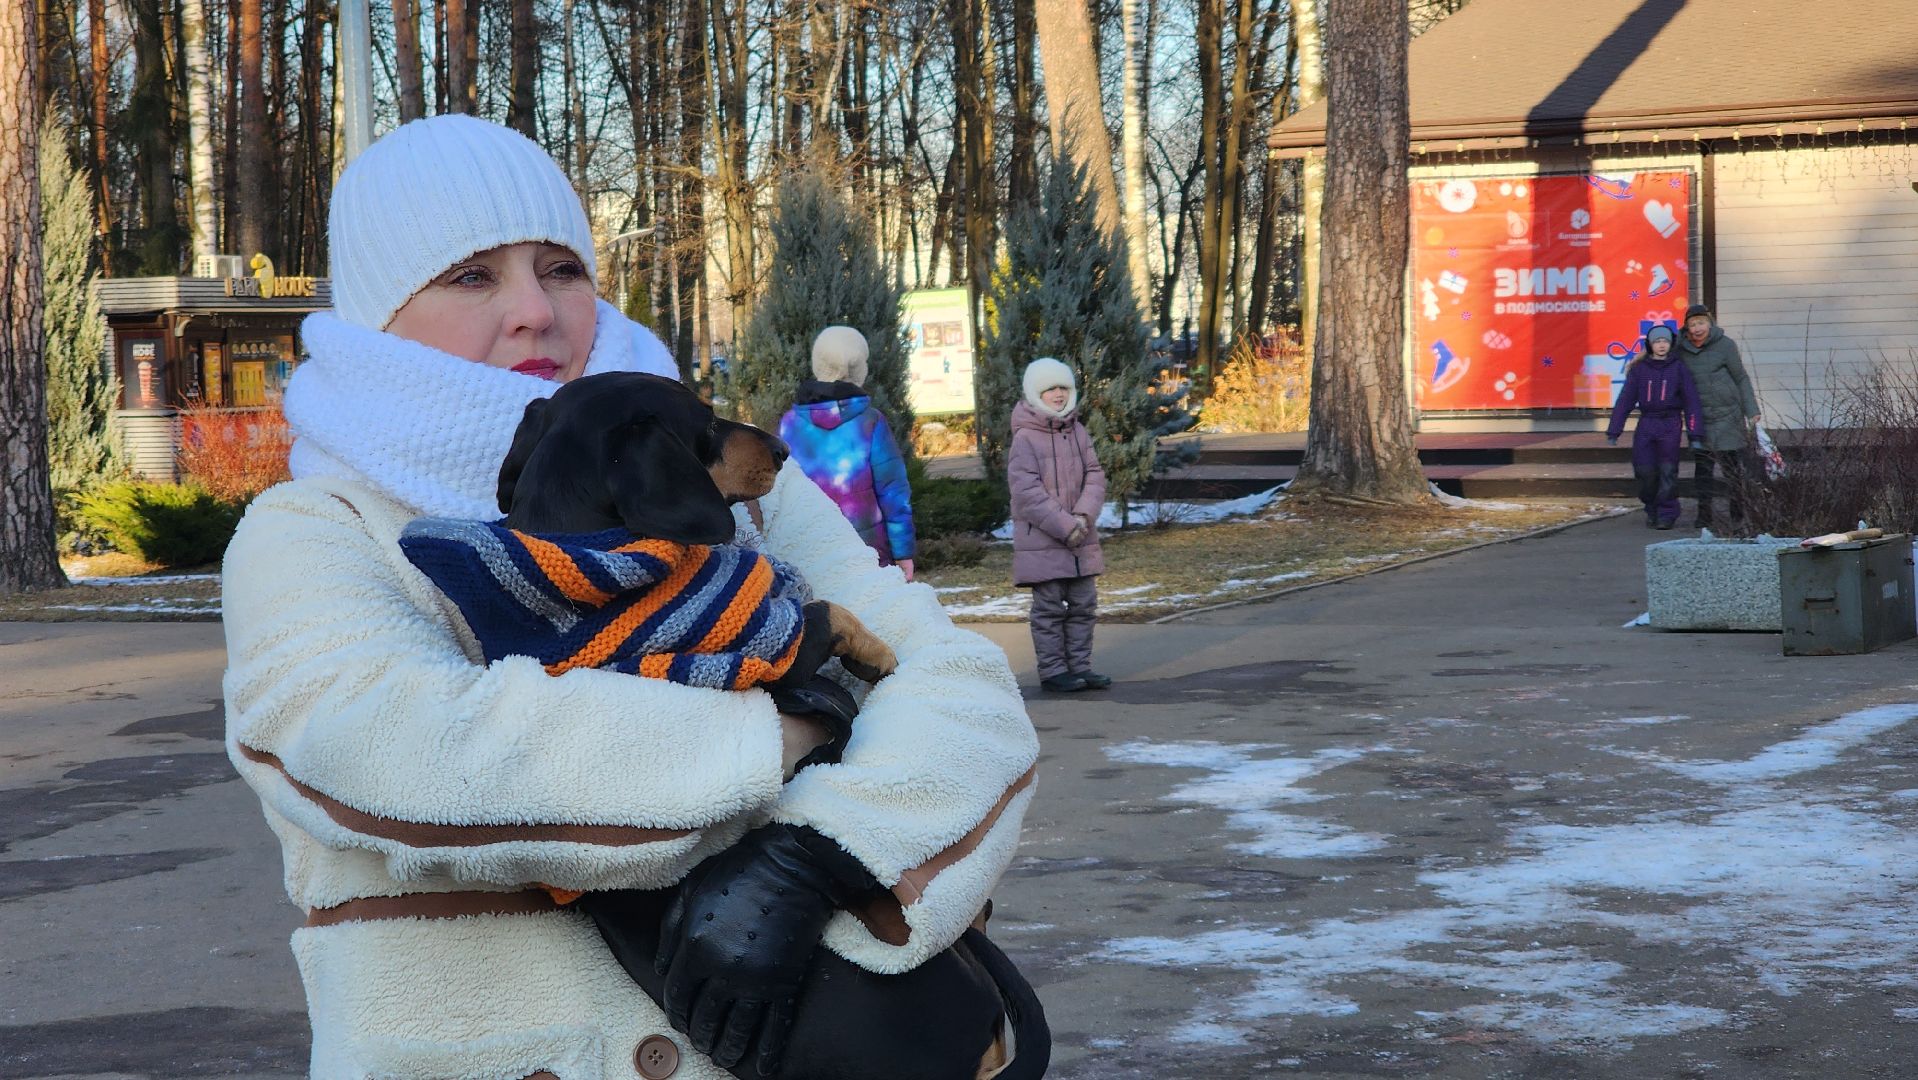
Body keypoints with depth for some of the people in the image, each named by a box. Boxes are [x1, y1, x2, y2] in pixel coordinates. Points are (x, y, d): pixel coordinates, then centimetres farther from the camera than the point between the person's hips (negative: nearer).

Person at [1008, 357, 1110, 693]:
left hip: (1082, 539, 6)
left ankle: (1080, 667, 18)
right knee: (1050, 607, -1)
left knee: (1083, 604, 10)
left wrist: (1084, 516, -12)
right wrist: (1064, 526, -19)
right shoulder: (1025, 438, -10)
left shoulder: (1077, 432, 8)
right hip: (1042, 540, -6)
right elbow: (1028, 491, -16)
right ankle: (1052, 672, 5)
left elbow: (1094, 476, 5)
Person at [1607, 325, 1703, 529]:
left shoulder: (1679, 369, 3)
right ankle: (1652, 510, 16)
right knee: (1644, 470, -3)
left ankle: (1667, 514, 2)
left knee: (1667, 470, -6)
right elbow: (1625, 399, 5)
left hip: (1671, 426, -2)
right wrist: (1613, 431, 1)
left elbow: (1691, 401, 3)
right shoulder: (1639, 369, 5)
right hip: (1646, 424, 2)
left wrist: (1694, 435, -2)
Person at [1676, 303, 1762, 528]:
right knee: (1702, 467, 0)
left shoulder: (1725, 345, -6)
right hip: (1699, 418, 3)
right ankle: (1704, 516, 4)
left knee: (1732, 467, 2)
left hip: (1727, 415, -3)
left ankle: (1737, 515, 10)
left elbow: (1741, 379, -2)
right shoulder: (1681, 349, 2)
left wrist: (1751, 410, -4)